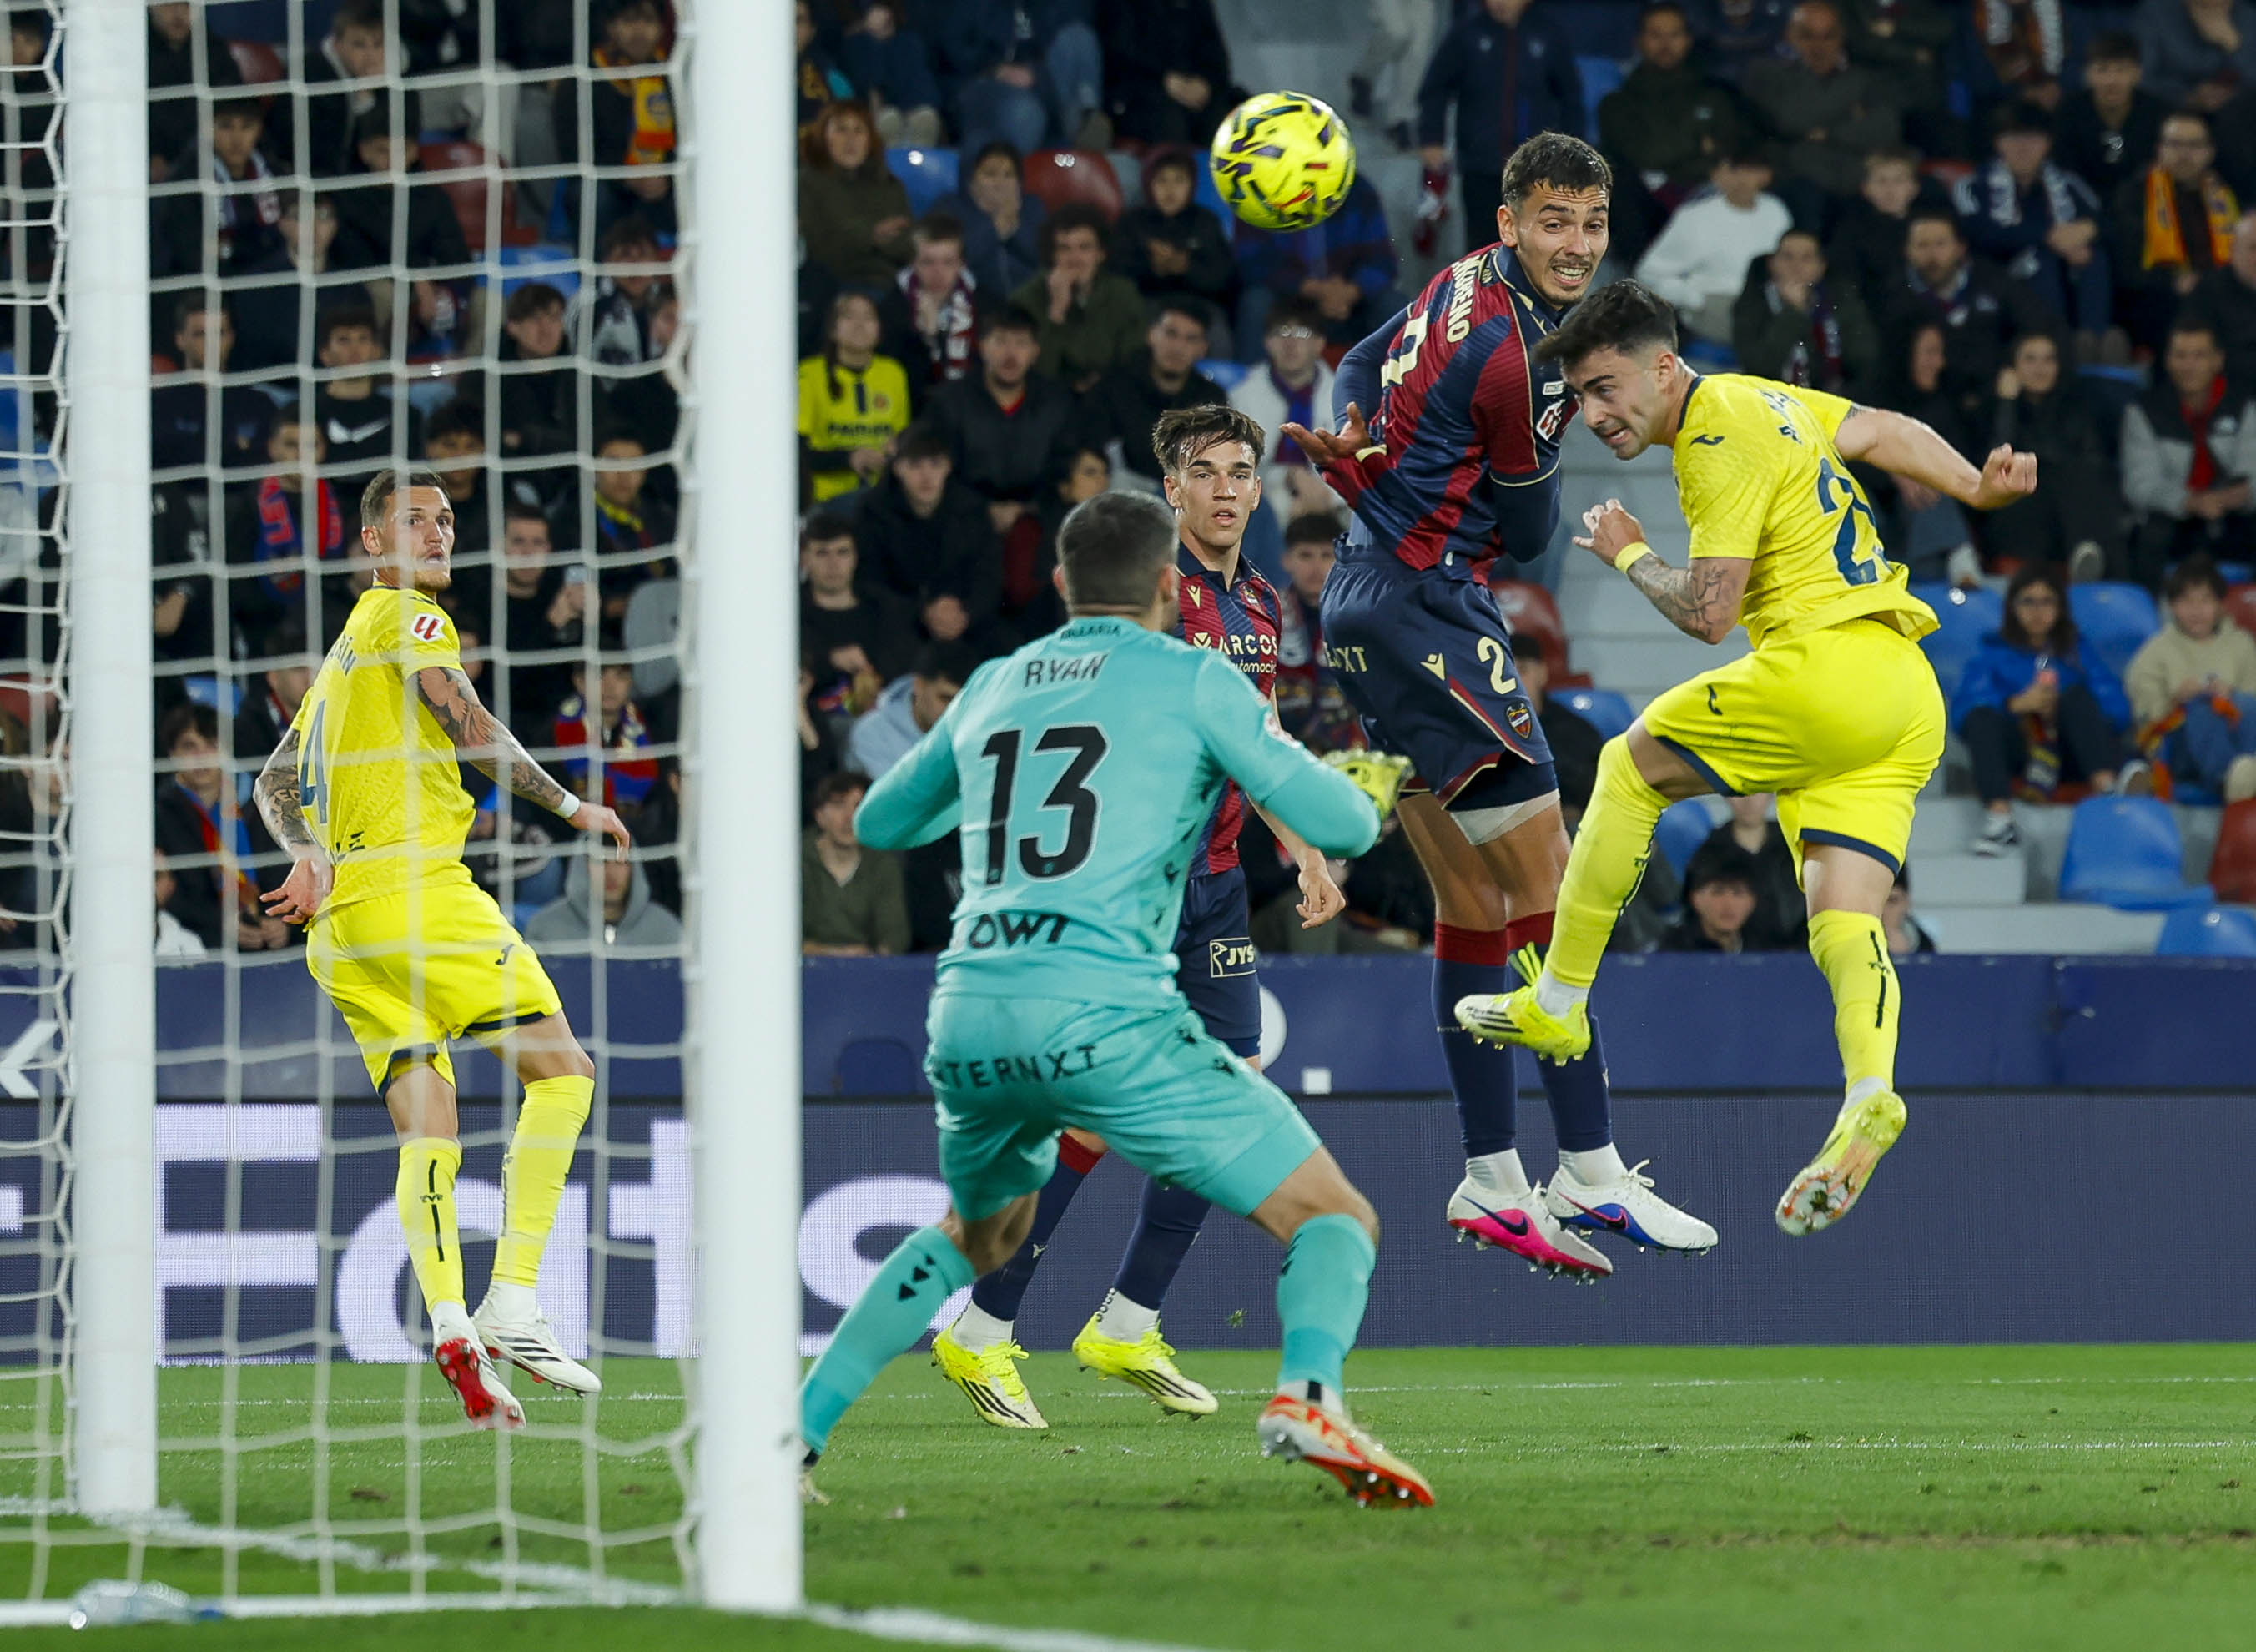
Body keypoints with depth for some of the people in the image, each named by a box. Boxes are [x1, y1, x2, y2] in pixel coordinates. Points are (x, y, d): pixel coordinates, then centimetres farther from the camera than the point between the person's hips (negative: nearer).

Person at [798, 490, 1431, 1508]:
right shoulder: (1193, 678, 5)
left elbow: (880, 822, 35)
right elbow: (1338, 825, 2)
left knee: (975, 1235, 34)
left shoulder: (994, 685, 20)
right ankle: (1308, 1394, -29)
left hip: (967, 1015, 6)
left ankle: (797, 1422, 25)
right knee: (1333, 1219, 0)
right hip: (1103, 1013, -6)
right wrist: (1371, 792, 25)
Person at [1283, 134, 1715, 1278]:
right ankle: (1590, 1173, -11)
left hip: (1370, 604, 11)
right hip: (1429, 608, -11)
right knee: (1549, 891, -10)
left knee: (1475, 905, 12)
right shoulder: (1514, 356, -20)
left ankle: (1492, 1182, 15)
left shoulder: (1470, 285, 10)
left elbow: (1362, 365, 26)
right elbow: (1528, 535, -7)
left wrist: (1349, 442, 7)